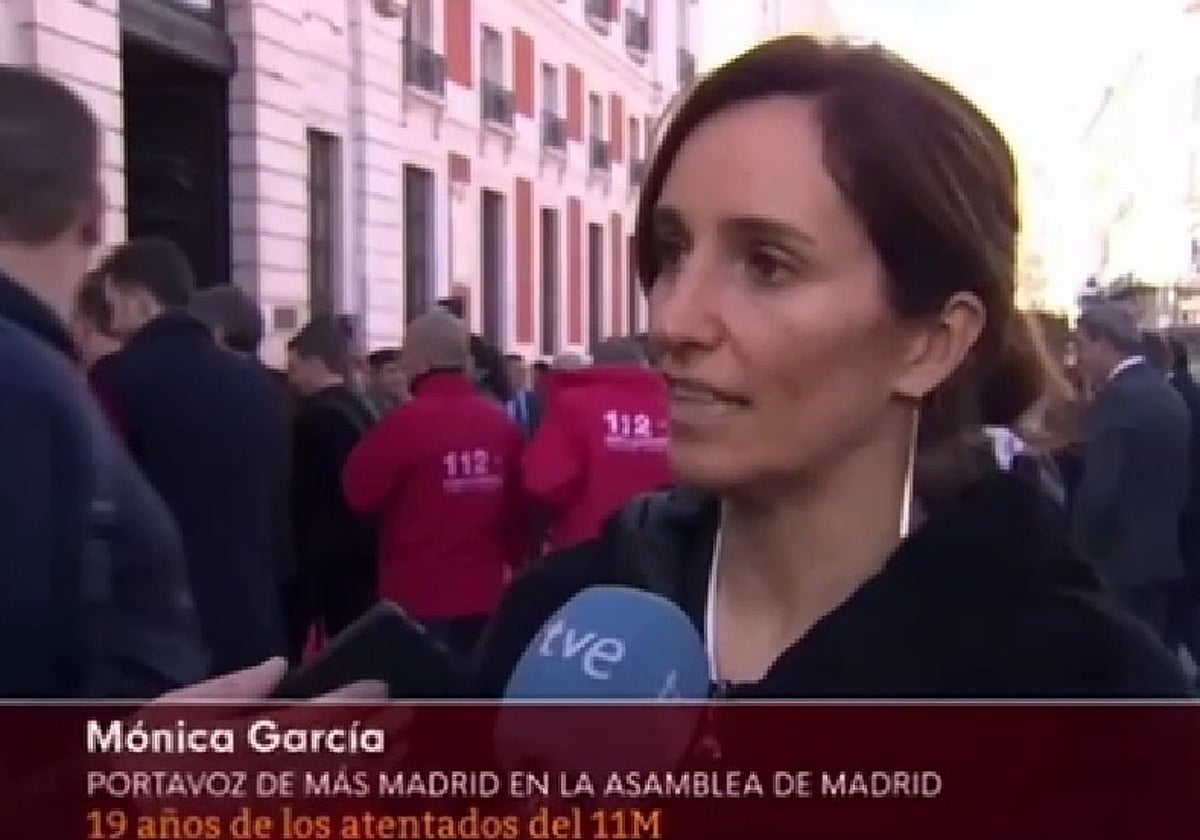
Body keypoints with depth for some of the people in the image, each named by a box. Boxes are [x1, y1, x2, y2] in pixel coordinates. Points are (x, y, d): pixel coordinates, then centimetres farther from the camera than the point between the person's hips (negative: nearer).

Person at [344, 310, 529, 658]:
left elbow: (359, 493, -8)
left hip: (420, 598, -5)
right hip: (484, 594, 5)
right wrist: (513, 559, 20)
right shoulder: (501, 421, 0)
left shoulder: (408, 422, -15)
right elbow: (520, 507, 7)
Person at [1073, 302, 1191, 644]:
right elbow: (1178, 481, 16)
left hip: (1124, 560, -9)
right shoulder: (1169, 395, 12)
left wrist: (1076, 555, -12)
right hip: (1163, 555, 9)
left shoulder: (1117, 398, -16)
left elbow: (1097, 491, -22)